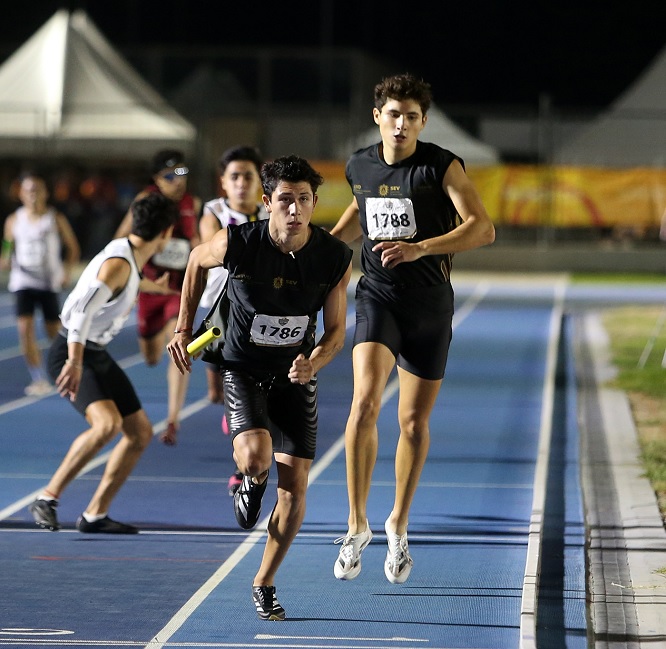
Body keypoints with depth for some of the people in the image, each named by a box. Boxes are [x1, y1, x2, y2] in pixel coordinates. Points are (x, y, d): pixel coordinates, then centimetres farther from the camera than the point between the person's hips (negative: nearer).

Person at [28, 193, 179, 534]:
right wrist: (75, 361, -42)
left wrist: (152, 286, 56)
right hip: (72, 353, -10)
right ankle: (47, 499, -20)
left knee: (140, 432, 8)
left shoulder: (130, 258, 9)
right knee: (107, 423, -31)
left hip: (97, 354, 10)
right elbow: (82, 310, -34)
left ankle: (94, 515, 14)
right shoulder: (118, 263, -22)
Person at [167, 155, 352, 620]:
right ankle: (253, 483, 12)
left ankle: (264, 584, 17)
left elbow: (336, 332, -5)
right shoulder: (236, 243, -20)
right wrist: (184, 328, 8)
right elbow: (197, 262, 4)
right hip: (243, 368, -2)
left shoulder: (336, 258, -16)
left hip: (297, 373, 2)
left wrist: (314, 361, -26)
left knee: (294, 489, -3)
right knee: (255, 457, -29)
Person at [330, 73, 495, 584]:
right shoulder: (359, 167, 3)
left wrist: (419, 248, -31)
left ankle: (398, 525, 28)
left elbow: (482, 228, -20)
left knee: (414, 421, 6)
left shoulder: (443, 166, -10)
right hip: (377, 297, 1)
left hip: (430, 306, -1)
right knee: (366, 399, -21)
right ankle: (357, 525, -12)